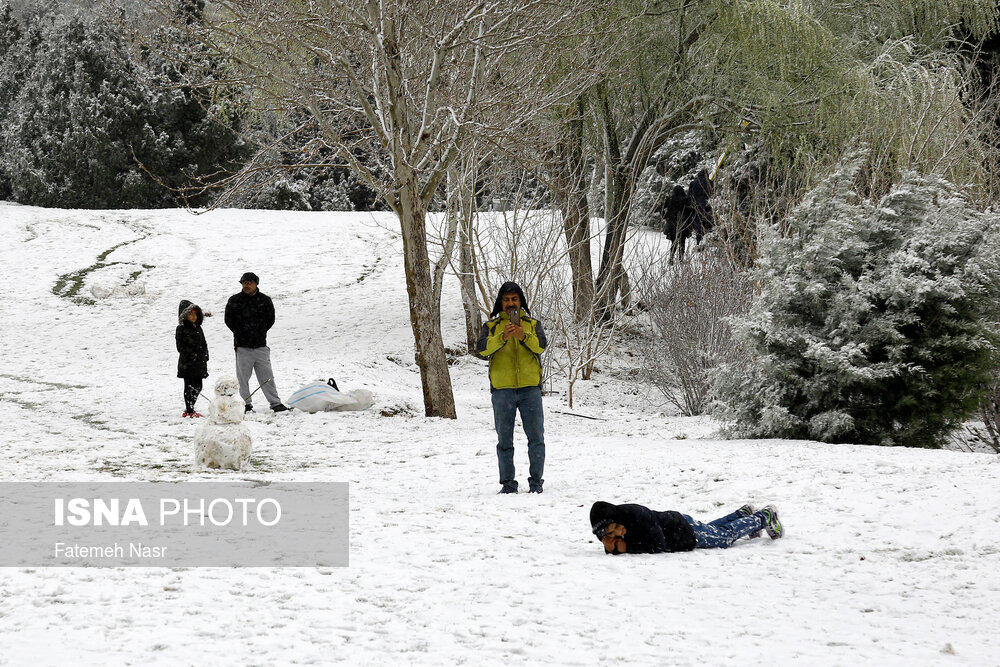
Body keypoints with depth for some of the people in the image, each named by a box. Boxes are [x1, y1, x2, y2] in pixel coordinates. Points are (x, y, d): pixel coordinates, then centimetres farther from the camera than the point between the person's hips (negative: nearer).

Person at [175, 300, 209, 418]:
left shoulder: (198, 328, 15)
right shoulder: (181, 329, -6)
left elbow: (204, 344, 20)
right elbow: (180, 347, -11)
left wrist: (204, 357, 6)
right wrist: (192, 355, -16)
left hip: (199, 364, 7)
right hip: (187, 364, -7)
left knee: (197, 387, 9)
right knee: (189, 387, -4)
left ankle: (190, 408, 22)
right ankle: (189, 411, 1)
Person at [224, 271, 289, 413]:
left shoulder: (265, 300, 5)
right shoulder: (234, 300, 2)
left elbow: (270, 319, 10)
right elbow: (229, 320, 7)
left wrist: (260, 331, 3)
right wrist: (240, 333, 2)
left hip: (261, 345, 1)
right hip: (242, 347, -1)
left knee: (266, 375, 2)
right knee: (243, 377, 1)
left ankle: (275, 402, 6)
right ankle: (246, 404, 9)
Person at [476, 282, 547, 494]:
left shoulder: (533, 324, 12)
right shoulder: (491, 326, 11)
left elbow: (540, 345, -7)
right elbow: (482, 348, -9)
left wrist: (524, 337, -27)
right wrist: (503, 337, -26)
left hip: (530, 388, 0)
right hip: (502, 389, 0)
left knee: (536, 436, -3)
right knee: (504, 439, 3)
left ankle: (536, 480, 4)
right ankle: (507, 482, 7)